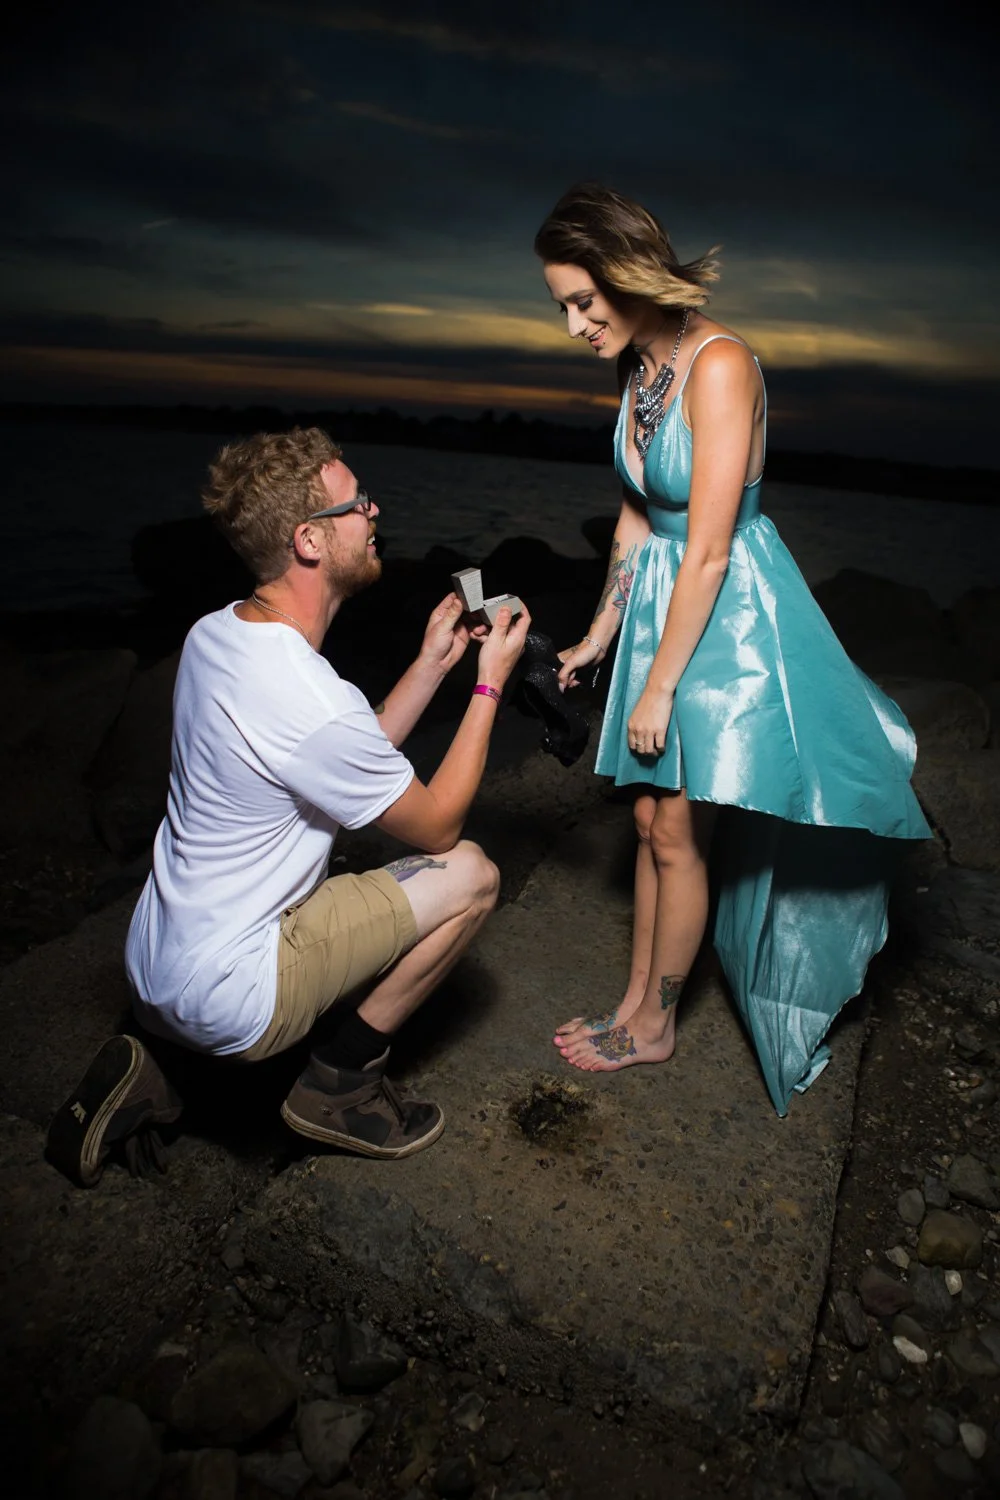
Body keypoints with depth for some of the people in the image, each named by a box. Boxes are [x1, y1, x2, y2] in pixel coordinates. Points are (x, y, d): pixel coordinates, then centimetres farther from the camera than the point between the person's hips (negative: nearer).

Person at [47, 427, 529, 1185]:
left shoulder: (215, 634, 0)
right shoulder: (313, 703, -29)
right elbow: (436, 824, -11)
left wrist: (433, 662, 5)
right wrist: (489, 684, -6)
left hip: (155, 959, 9)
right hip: (223, 997, -8)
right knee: (469, 874, -7)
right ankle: (342, 1080, 9)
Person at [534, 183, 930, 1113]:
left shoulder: (718, 366, -20)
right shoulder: (637, 370, 7)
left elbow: (707, 551, -22)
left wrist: (659, 686, -17)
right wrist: (598, 639, 13)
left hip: (729, 615, -8)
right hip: (661, 599, 8)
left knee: (679, 831, 2)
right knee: (651, 820, 12)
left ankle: (654, 1027, 21)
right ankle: (636, 1002, 28)